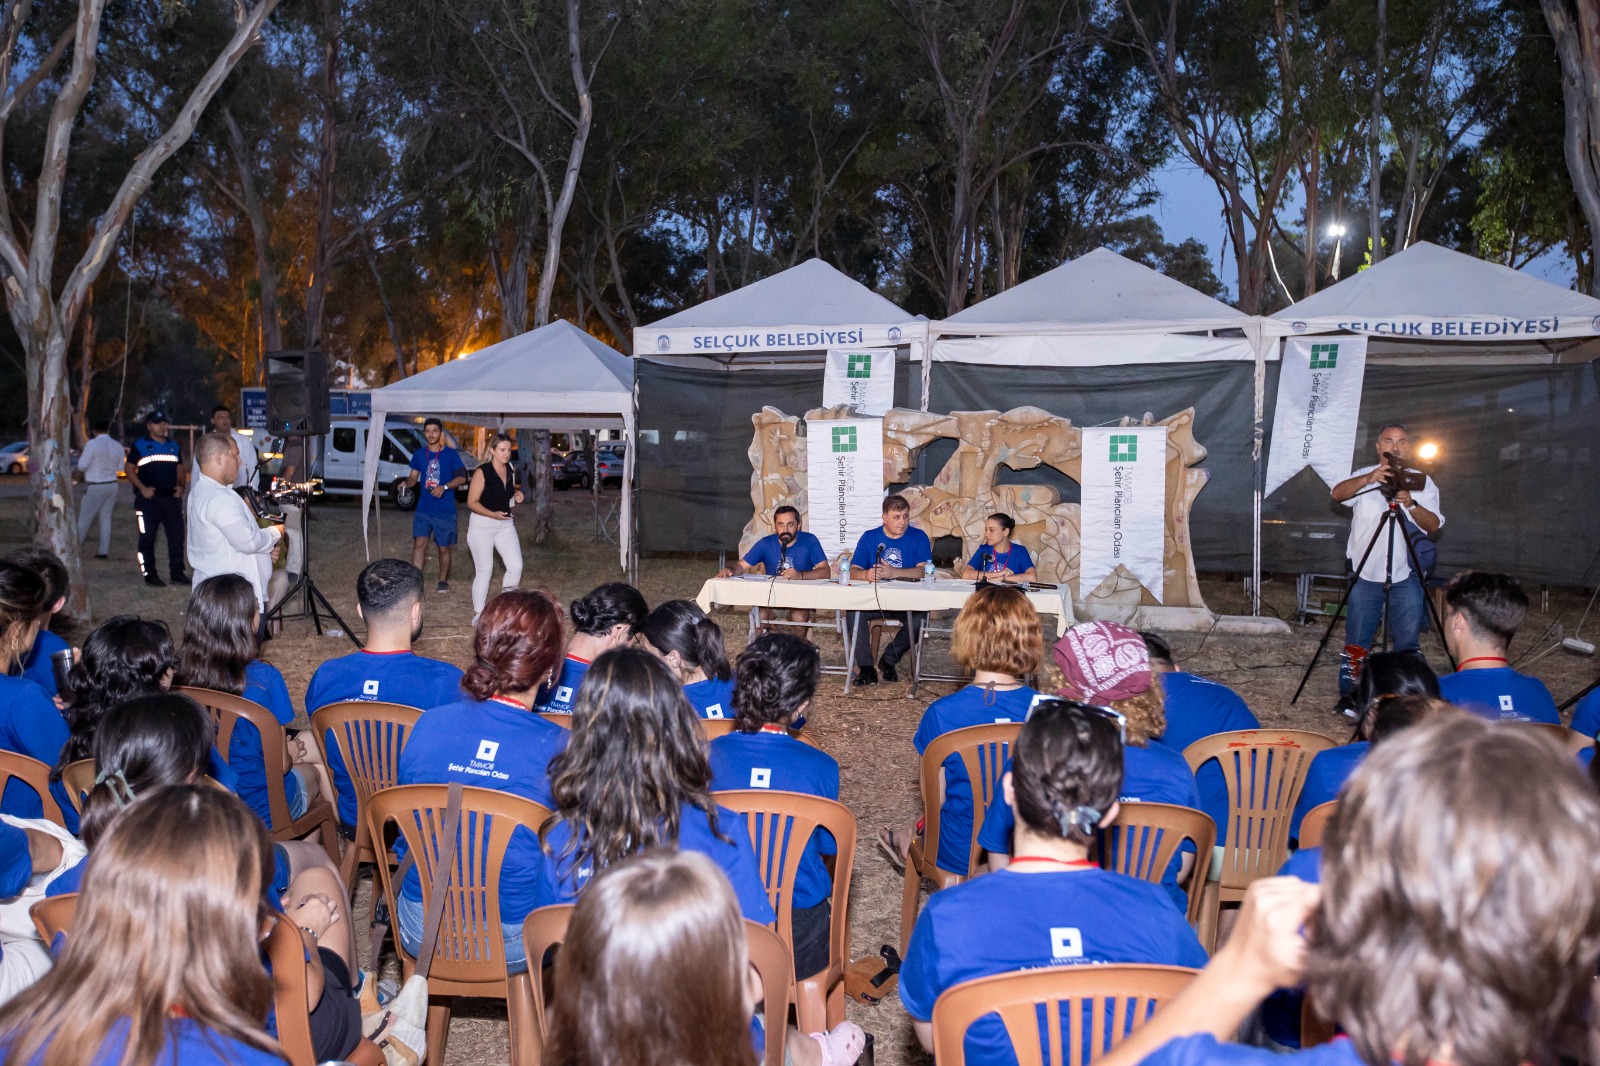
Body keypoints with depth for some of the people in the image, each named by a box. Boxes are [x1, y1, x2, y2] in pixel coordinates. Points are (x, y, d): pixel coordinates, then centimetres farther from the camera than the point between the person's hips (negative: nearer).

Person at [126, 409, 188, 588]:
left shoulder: (173, 446, 17)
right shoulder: (139, 446, 3)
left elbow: (180, 469, 22)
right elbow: (130, 470, 0)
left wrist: (182, 486, 4)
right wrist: (142, 488, -13)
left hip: (172, 498, 4)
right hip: (149, 498, -4)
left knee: (177, 535, 1)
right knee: (147, 538, -1)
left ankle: (177, 572, 8)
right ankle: (150, 574, 6)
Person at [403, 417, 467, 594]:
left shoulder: (450, 454, -4)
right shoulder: (419, 455, 6)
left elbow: (462, 477, -6)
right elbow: (413, 477, 12)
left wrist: (444, 487, -21)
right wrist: (406, 483, -12)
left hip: (445, 511, -2)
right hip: (424, 509, 2)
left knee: (444, 548, 7)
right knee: (419, 543, -12)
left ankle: (443, 581, 25)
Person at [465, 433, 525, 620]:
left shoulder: (511, 472, 7)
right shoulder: (482, 472, -12)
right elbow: (472, 502, -13)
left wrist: (517, 498, 1)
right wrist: (492, 514, -26)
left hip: (505, 524, 5)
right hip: (481, 525, -5)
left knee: (516, 566, -5)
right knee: (484, 571, 0)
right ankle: (478, 614, 13)